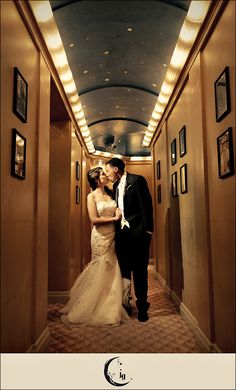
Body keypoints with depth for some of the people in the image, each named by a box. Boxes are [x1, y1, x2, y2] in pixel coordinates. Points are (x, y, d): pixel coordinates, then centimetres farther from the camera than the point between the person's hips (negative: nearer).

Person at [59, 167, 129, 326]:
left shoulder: (110, 194, 9)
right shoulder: (92, 196, -6)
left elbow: (117, 212, 16)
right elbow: (94, 219, -14)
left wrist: (119, 214, -5)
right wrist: (114, 218, -12)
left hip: (113, 236, 5)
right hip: (101, 237, -5)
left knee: (112, 271, 10)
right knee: (101, 271, 4)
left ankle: (109, 306, 27)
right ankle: (95, 308, 23)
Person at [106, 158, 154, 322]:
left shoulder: (137, 180, -8)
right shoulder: (116, 185, 15)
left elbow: (146, 206, -13)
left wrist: (147, 231, -16)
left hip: (138, 232, -6)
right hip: (122, 232, 7)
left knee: (140, 270, 5)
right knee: (124, 270, 13)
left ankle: (142, 307, 21)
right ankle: (125, 303, 29)